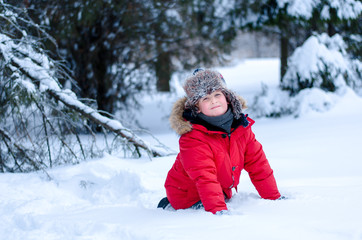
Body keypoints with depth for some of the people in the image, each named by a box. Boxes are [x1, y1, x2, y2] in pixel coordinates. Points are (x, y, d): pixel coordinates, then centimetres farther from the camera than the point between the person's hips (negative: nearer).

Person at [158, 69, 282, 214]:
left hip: (222, 193, 7)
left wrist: (274, 198, -2)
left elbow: (258, 164, -1)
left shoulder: (242, 127, -7)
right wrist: (218, 210, -47)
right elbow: (205, 178, -37)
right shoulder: (192, 138, -28)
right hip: (189, 198, -7)